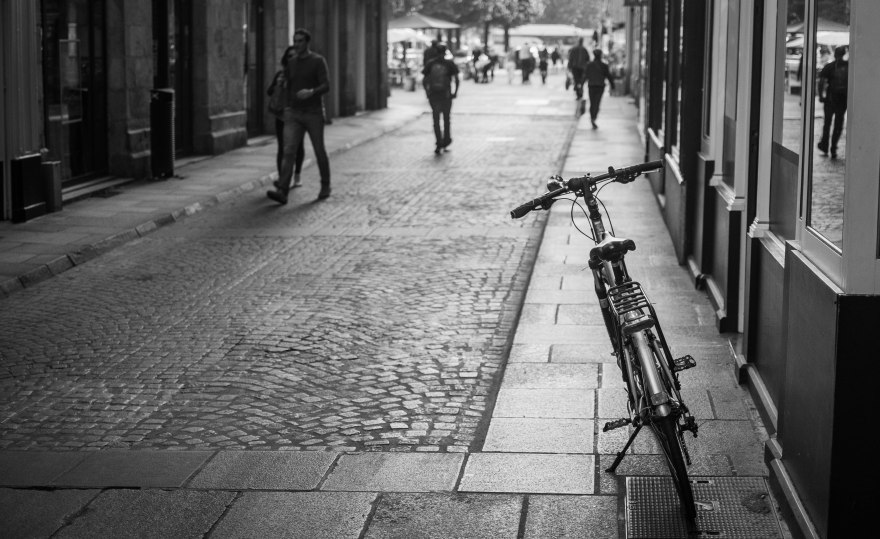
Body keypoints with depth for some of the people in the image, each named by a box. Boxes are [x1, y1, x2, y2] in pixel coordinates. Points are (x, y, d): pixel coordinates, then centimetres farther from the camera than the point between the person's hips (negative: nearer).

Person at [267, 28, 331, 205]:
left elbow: (326, 86, -16)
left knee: (319, 151, 9)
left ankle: (325, 186, 31)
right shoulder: (290, 63, 8)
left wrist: (311, 92, -36)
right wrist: (286, 108, 22)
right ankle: (282, 192, -23)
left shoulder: (318, 61, -6)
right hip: (293, 114, 3)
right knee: (288, 151, -12)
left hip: (313, 114, -3)